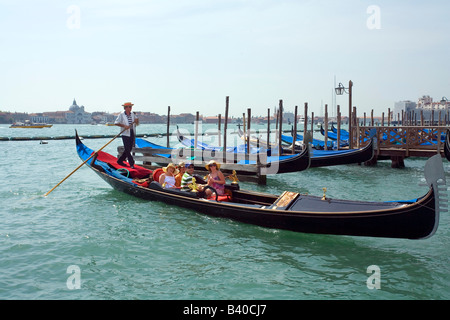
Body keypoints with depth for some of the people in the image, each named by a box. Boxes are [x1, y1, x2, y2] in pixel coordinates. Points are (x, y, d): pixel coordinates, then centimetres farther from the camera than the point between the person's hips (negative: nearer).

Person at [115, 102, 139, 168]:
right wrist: (124, 126, -19)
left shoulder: (133, 114, 12)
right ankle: (131, 164, -4)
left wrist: (136, 121, -3)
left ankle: (120, 161, 24)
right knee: (127, 149, -7)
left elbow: (137, 123, 20)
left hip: (132, 134, 6)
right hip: (125, 134, -6)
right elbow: (116, 123, -8)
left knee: (129, 149, 10)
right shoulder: (121, 115, -4)